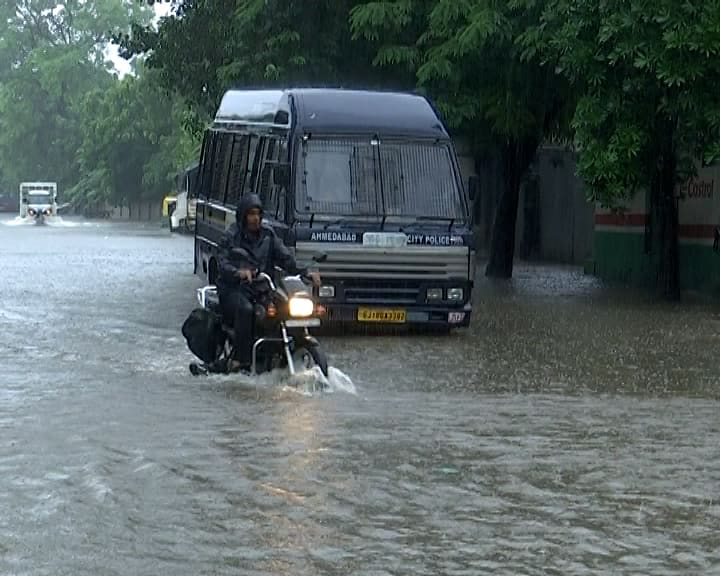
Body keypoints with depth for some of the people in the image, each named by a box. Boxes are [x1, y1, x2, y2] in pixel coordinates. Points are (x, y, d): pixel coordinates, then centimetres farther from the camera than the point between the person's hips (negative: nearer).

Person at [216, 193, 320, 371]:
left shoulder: (268, 234, 15)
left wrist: (304, 272, -10)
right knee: (245, 309, -36)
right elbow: (222, 264, -10)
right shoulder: (231, 236, 2)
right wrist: (238, 272, -33)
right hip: (234, 289, -4)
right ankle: (241, 359, -33)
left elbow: (285, 258, 8)